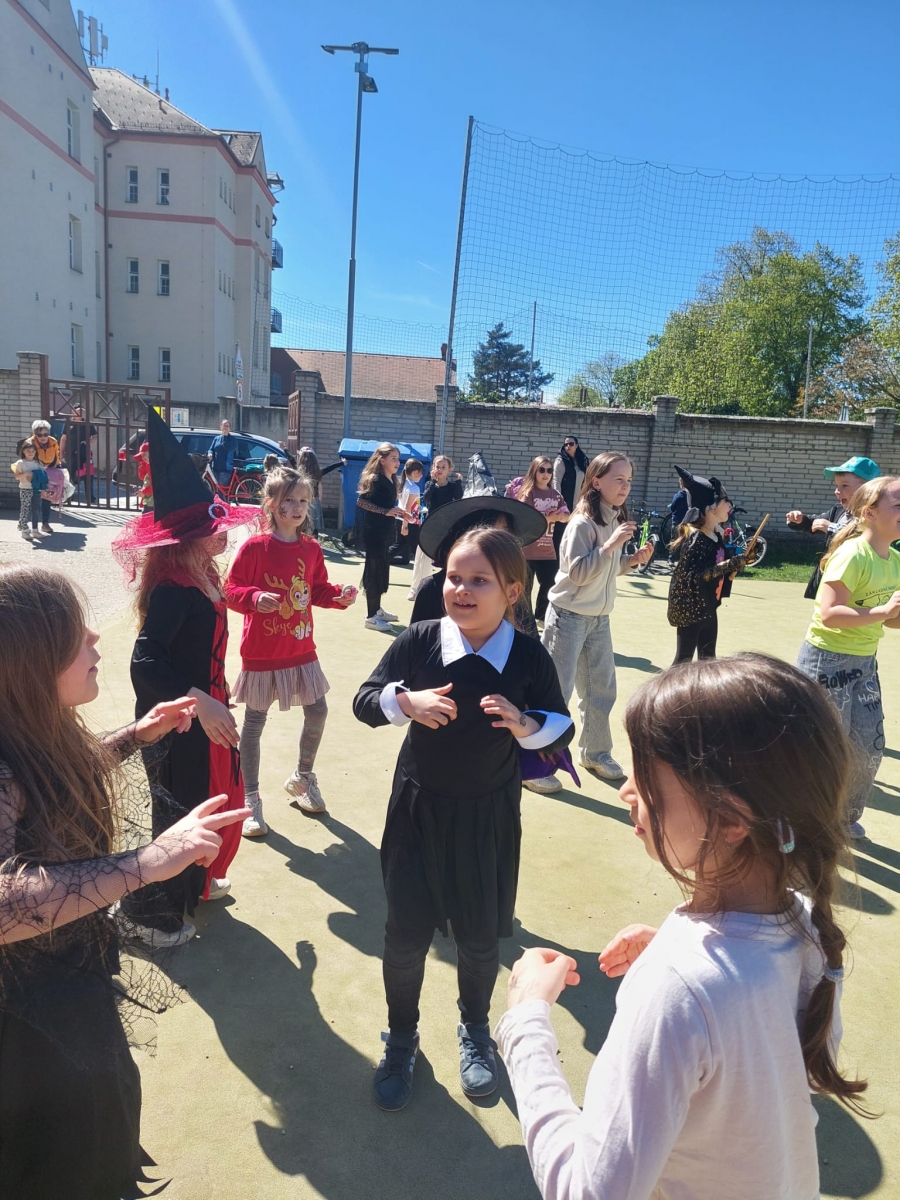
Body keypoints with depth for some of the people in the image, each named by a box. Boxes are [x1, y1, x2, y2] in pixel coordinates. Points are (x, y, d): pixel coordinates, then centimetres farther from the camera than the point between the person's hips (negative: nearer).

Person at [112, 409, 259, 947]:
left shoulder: (202, 578, 0)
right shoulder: (172, 589, -27)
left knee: (218, 798, 23)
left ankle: (194, 881, 47)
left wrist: (218, 690, 22)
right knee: (180, 811, 8)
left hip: (204, 711, 9)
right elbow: (145, 663, -36)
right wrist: (198, 701, -45)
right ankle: (155, 914, 30)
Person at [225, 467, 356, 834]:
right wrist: (255, 597, -30)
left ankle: (302, 778, 36)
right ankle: (250, 799, 20)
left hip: (301, 649, 5)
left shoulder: (311, 548, 2)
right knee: (254, 721, 6)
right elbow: (231, 590, -12)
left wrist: (339, 596, -8)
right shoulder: (253, 547, -13)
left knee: (317, 712, 11)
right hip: (261, 652, -5)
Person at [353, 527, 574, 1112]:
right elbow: (364, 700, -6)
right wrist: (406, 701, -27)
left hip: (488, 816, 0)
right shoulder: (419, 641, -14)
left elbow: (562, 729, -5)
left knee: (480, 934, 17)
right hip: (418, 807, 0)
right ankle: (402, 1037, 39)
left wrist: (524, 723, -26)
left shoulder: (530, 657, -14)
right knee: (406, 932, 10)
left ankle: (476, 1030, 47)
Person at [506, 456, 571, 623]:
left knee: (550, 584, 12)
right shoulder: (527, 492, -7)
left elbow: (567, 516, 6)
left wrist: (559, 516, -17)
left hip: (548, 550, 6)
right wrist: (549, 517, -16)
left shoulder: (555, 494, 10)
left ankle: (541, 615, 30)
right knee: (525, 587, 3)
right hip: (527, 550, -6)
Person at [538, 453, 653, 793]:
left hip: (599, 619, 8)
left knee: (602, 690, 15)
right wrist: (611, 544, -27)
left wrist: (632, 559, -2)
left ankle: (595, 753, 33)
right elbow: (578, 572, -23)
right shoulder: (583, 523, -18)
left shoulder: (617, 520, 7)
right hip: (569, 617, -8)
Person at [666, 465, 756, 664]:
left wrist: (738, 563, -4)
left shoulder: (717, 534, 6)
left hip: (708, 606, 9)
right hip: (689, 608, -9)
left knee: (708, 658, 18)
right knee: (684, 659, 1)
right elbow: (693, 575, -28)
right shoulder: (694, 538, -20)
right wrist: (730, 564, -26)